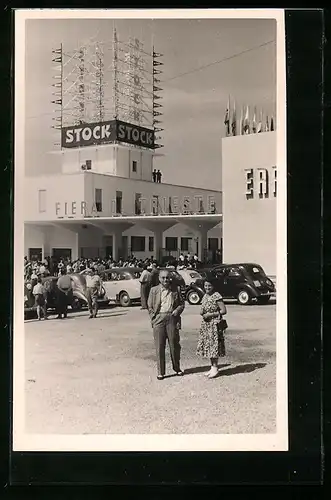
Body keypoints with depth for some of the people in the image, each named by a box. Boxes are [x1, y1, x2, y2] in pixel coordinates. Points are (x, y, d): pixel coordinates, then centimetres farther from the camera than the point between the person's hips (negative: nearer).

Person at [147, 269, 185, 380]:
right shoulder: (154, 290, 9)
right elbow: (150, 307, 9)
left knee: (174, 345, 5)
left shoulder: (176, 289, 11)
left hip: (172, 318, 1)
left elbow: (182, 303, 14)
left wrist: (177, 310, -3)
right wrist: (153, 318, -1)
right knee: (159, 346, 0)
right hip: (159, 319, 0)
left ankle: (177, 368, 23)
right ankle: (160, 372, 7)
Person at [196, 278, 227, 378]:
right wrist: (201, 312, -1)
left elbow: (224, 311, -14)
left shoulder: (216, 296, -12)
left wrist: (210, 314, -17)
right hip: (205, 324, 8)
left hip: (215, 324, -8)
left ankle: (215, 368, 6)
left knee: (214, 345, -4)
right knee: (208, 346, 10)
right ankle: (212, 367, 20)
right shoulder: (205, 296, 11)